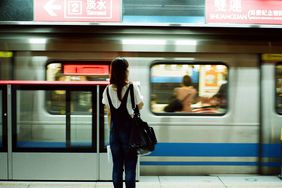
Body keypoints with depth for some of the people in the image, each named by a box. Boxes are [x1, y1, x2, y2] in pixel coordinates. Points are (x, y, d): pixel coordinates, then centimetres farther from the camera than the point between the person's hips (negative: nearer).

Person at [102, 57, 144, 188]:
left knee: (117, 165, 11)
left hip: (114, 129, 4)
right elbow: (140, 106, 2)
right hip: (129, 128, -3)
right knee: (130, 164, 5)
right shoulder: (132, 87, -10)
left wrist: (111, 129, 14)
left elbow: (109, 112, 6)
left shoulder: (108, 90, 2)